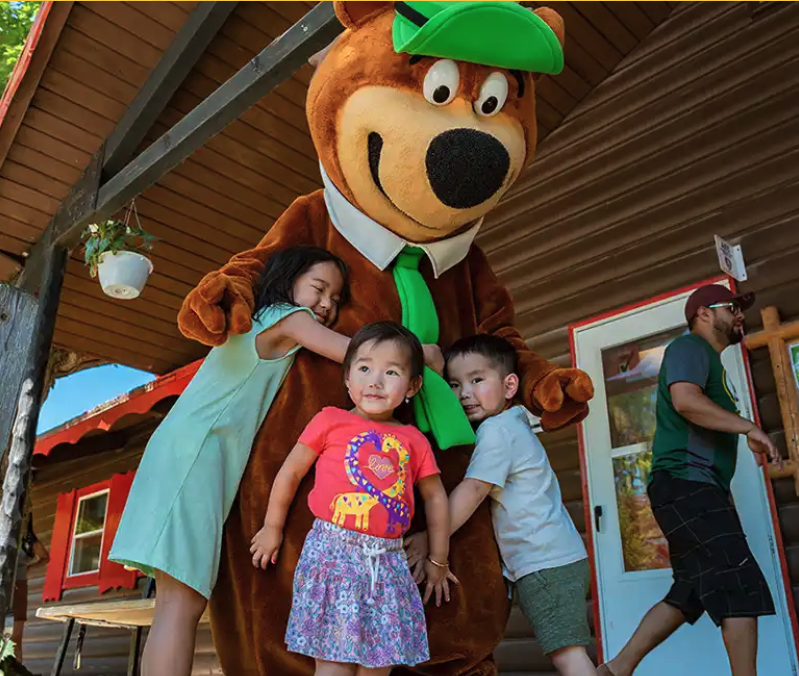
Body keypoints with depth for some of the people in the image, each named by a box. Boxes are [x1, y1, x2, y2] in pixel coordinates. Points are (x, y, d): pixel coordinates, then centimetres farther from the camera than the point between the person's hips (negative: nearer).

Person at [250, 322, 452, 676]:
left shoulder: (414, 440, 9)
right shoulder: (331, 420, 2)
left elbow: (435, 497, 17)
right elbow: (290, 472, 8)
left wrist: (438, 560, 18)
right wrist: (272, 529, 13)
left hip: (388, 561, 3)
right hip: (333, 552, -3)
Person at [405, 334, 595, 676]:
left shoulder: (497, 430, -13)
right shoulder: (514, 424, 17)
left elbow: (473, 491, -19)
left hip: (545, 564, -10)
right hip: (559, 558, 10)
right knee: (569, 649, 13)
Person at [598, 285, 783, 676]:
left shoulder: (710, 360, 29)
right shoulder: (690, 346, -2)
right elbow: (686, 400, -21)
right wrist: (749, 428, -19)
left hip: (694, 490, 10)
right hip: (687, 483, -10)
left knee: (689, 595, 9)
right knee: (741, 588, -10)